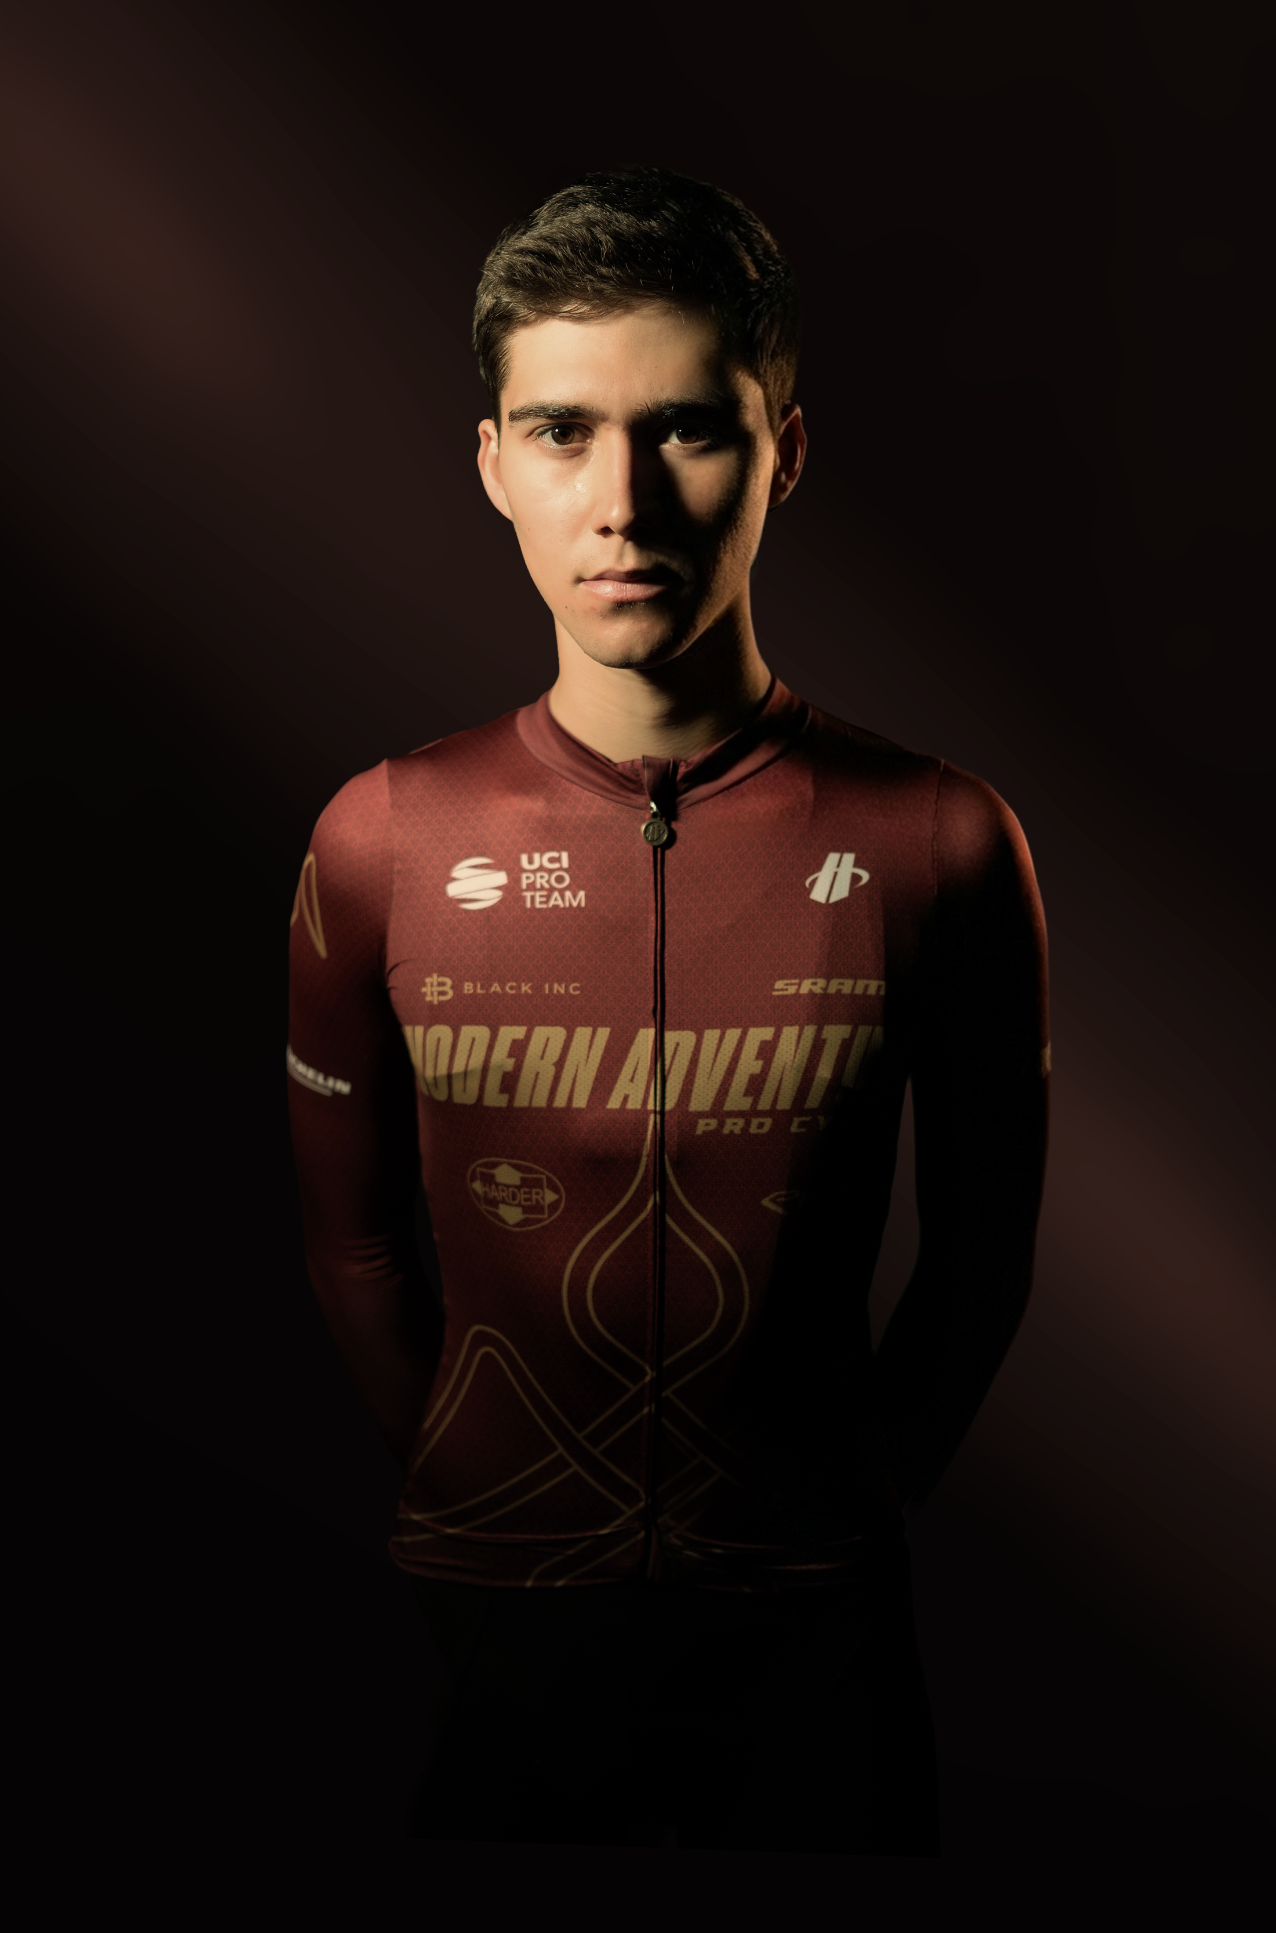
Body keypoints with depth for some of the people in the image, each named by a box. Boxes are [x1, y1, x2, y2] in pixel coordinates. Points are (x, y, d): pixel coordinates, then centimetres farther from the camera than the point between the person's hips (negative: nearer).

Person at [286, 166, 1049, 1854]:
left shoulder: (941, 845, -11)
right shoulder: (381, 843, -7)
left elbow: (981, 1257, 0)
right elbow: (354, 1239, 4)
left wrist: (853, 1507, 3)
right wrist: (477, 1516, 5)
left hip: (817, 1640, 0)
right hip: (497, 1614, 1)